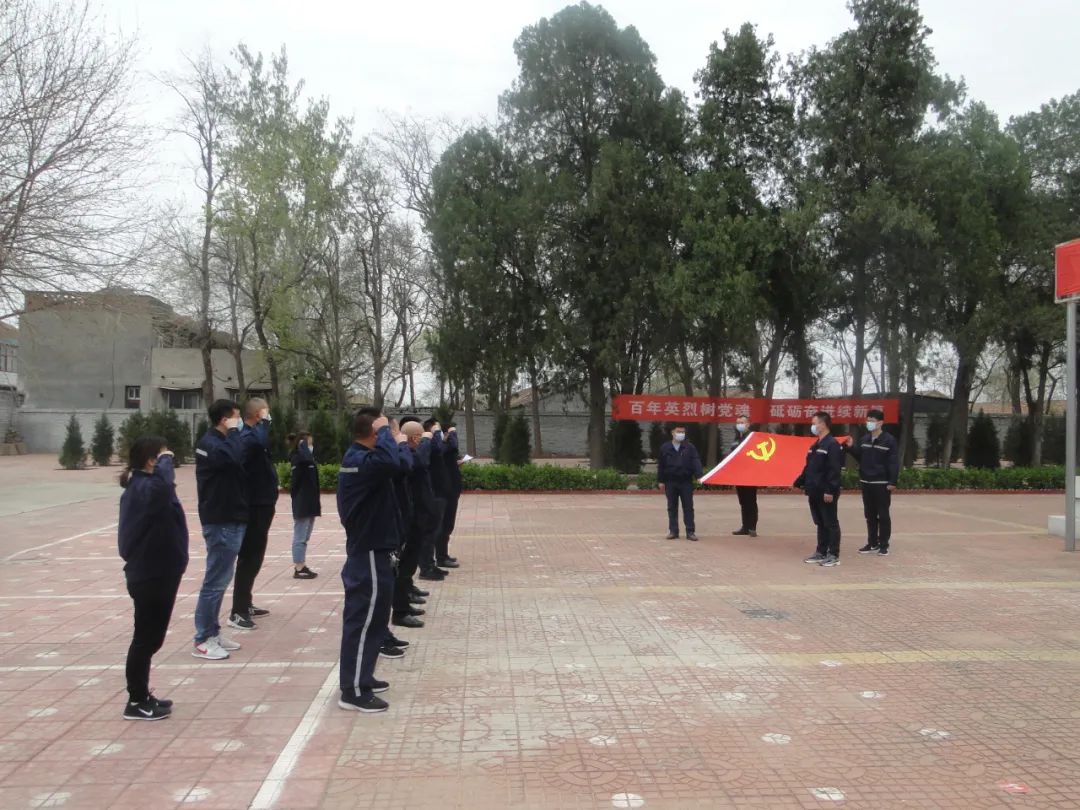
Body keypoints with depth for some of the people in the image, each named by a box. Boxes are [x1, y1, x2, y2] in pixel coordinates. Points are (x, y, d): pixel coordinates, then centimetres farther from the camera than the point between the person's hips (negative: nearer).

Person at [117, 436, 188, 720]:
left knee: (149, 638, 18)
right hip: (151, 576, -10)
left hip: (153, 573, 10)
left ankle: (141, 696, 30)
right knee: (146, 638, 1)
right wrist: (165, 461, -29)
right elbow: (163, 483, -44)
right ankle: (136, 703, 13)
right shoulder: (145, 488, -20)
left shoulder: (140, 486, 11)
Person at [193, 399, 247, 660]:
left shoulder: (218, 442, 15)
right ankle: (202, 641, 2)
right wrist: (234, 432, -21)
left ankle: (212, 632, 24)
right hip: (221, 522, -10)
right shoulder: (211, 443, -16)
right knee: (215, 580, -5)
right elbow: (234, 457, -35)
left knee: (220, 578, 15)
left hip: (228, 519, 10)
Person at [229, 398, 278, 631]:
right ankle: (238, 612, -4)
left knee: (254, 555, 18)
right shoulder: (247, 436, -19)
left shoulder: (252, 434, 15)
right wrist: (264, 421, -24)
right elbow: (261, 442, -40)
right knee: (249, 557, -7)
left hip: (260, 503, 11)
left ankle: (245, 604, 28)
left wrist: (272, 484, 15)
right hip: (254, 505, -11)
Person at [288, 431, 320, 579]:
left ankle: (302, 566, 19)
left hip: (309, 503, 9)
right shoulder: (297, 459, -12)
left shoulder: (307, 459, 14)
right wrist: (303, 444, -20)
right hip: (302, 503, -9)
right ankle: (298, 569, -1)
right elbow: (307, 458, -32)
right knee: (300, 537, -4)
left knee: (304, 537, 13)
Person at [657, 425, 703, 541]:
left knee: (688, 507, 1)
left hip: (686, 482, -1)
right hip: (670, 482, 1)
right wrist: (661, 481, 3)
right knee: (672, 508, 7)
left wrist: (699, 475, -24)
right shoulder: (665, 448, 3)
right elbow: (661, 465, 6)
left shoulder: (690, 447, 1)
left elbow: (696, 462, -9)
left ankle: (690, 531, 5)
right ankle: (673, 531, 14)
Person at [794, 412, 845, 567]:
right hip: (814, 492, 9)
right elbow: (808, 467, 21)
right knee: (820, 523, 14)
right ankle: (821, 552, 21)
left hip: (826, 493, -9)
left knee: (831, 523, -1)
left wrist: (830, 490, -24)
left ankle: (834, 555, 4)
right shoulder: (815, 446, 16)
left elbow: (834, 470, -20)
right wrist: (799, 483, 17)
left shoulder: (832, 444, -13)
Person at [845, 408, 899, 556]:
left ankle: (884, 545, 8)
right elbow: (859, 456, 19)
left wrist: (892, 482, -17)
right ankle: (872, 544, 20)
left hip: (882, 484, -6)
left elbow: (894, 463, -11)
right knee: (870, 515, 12)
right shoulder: (865, 439, 11)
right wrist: (851, 447, 1)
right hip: (866, 483, 6)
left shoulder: (889, 440, -8)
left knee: (883, 515, 1)